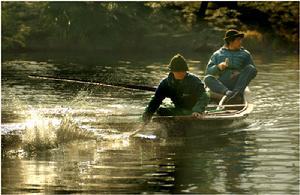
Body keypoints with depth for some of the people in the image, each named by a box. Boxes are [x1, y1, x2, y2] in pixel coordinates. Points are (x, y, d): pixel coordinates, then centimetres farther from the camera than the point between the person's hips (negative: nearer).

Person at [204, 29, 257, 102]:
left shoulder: (245, 54, 16)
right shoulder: (217, 55, 16)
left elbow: (253, 71, 9)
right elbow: (208, 72, 9)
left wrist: (240, 74, -10)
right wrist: (218, 67, -12)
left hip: (238, 84, 0)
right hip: (221, 86, 0)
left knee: (251, 68, -22)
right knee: (207, 79, -28)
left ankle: (237, 91, -40)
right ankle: (227, 92, -49)